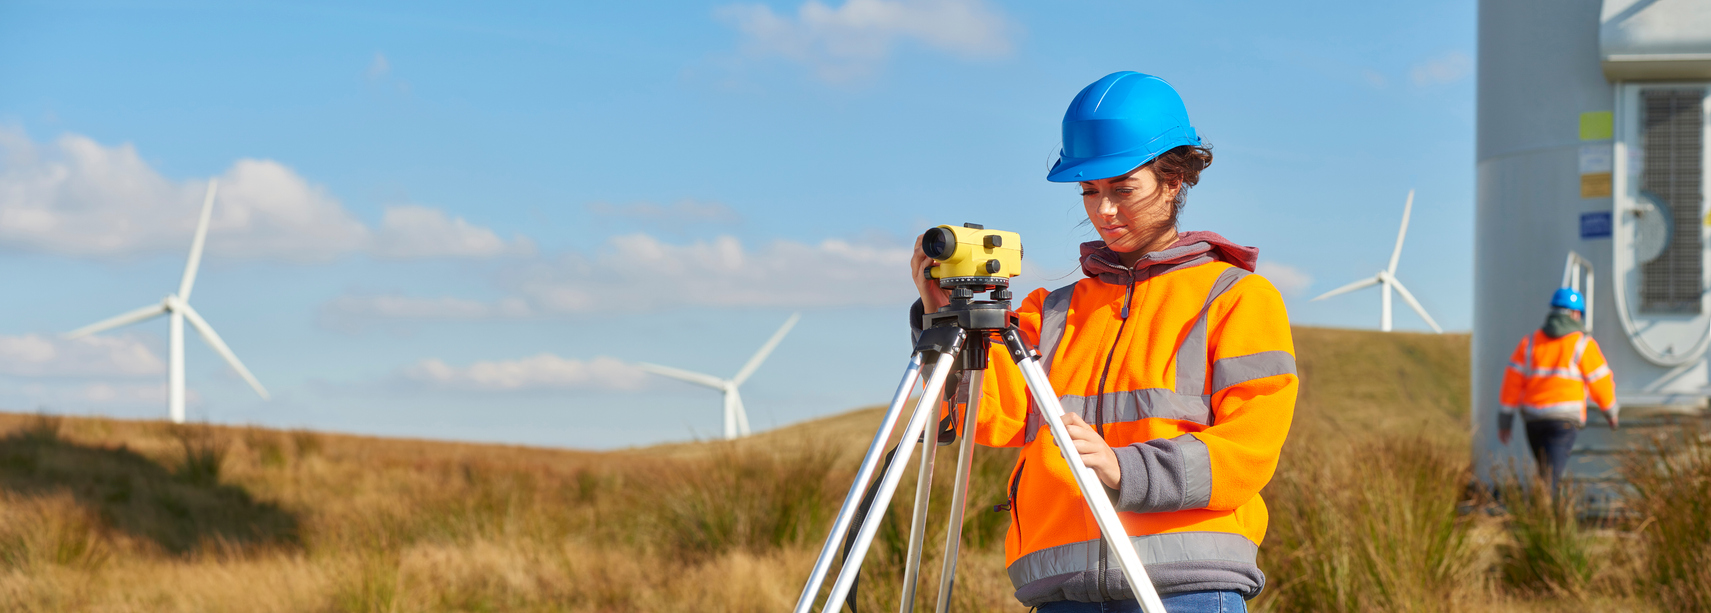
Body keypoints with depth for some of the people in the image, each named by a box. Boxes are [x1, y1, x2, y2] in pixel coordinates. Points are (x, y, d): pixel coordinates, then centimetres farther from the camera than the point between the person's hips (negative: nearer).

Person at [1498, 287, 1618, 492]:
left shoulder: (1529, 342, 8)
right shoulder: (1583, 344, -2)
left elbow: (1513, 381, 3)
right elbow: (1600, 381, 1)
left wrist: (1505, 420, 6)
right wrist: (1611, 411, 18)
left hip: (1534, 418, 4)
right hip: (1564, 419, -4)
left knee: (1545, 469, 21)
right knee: (1552, 473, -12)